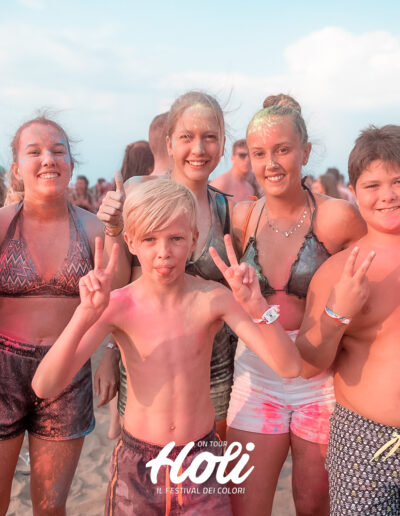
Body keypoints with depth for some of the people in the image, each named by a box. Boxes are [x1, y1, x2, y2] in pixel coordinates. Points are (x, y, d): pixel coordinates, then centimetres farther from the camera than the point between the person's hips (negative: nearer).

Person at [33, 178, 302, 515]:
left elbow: (289, 367, -19)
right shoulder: (118, 306, -15)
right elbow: (45, 387, -23)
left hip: (203, 454, 0)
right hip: (137, 462, 0)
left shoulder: (214, 298, -14)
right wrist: (86, 315, -36)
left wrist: (257, 305, -34)